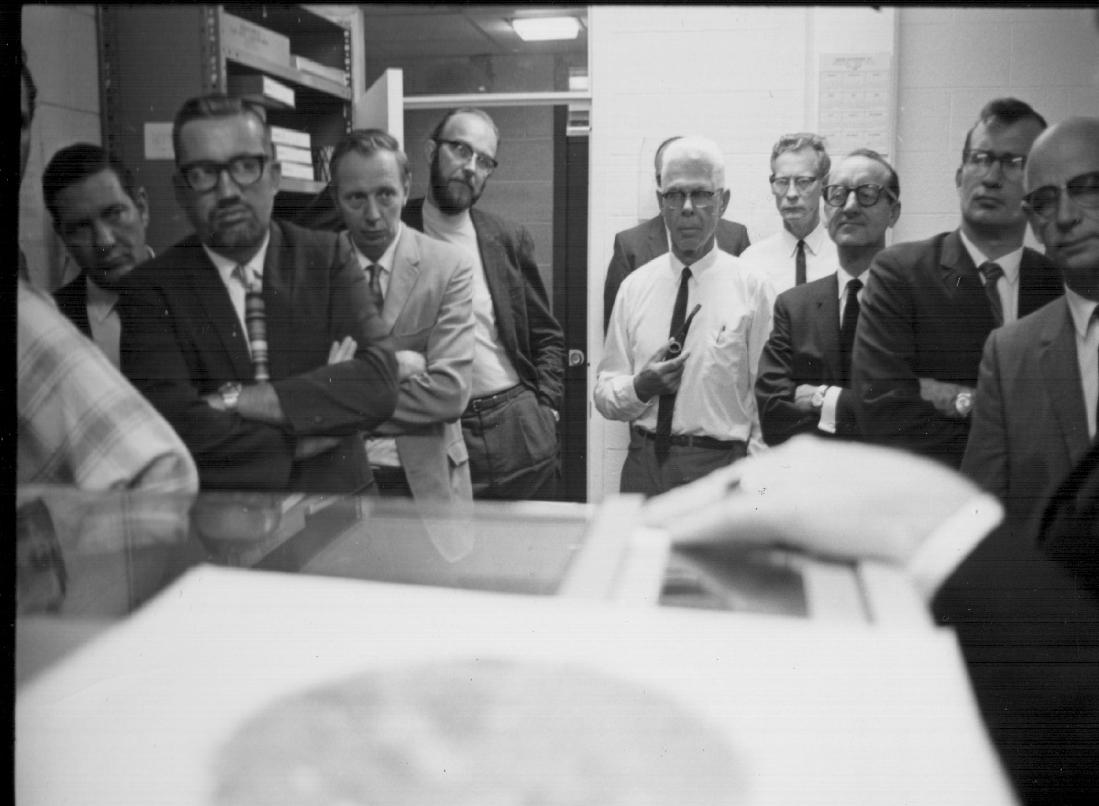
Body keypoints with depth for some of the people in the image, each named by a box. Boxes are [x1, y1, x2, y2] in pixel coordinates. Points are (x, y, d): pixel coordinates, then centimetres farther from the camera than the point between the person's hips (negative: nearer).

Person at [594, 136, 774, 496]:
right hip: (643, 465, 2)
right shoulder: (634, 287, 5)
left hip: (720, 468, -2)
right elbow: (603, 395, 5)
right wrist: (640, 387, -15)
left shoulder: (753, 287, -3)